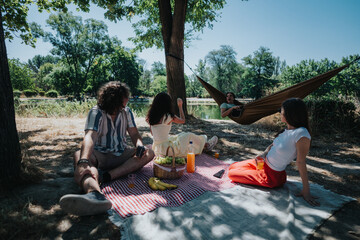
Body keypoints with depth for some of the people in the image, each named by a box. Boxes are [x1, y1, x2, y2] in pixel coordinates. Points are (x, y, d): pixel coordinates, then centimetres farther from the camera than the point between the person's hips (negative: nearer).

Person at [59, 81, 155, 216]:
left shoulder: (126, 112, 4)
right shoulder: (96, 112, -11)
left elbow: (134, 134, 0)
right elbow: (90, 136, -29)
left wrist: (140, 146, -25)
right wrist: (83, 161, -47)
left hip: (121, 154, 4)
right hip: (100, 155, -3)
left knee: (149, 153, -20)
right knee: (79, 156, -34)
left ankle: (106, 176, -38)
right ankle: (95, 194, -67)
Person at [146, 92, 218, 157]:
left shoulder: (151, 116, -1)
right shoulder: (168, 116, -19)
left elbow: (152, 133, 10)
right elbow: (183, 120, -1)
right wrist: (180, 106, 8)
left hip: (156, 149, 7)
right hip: (166, 150, -7)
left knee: (182, 135, 25)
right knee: (189, 135, 10)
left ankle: (202, 144, 46)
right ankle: (206, 145, 35)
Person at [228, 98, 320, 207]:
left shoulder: (301, 134, -27)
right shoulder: (288, 129, 1)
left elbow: (301, 162, -24)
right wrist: (263, 154, -9)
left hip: (272, 175, -8)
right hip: (263, 163, 8)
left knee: (232, 174, -3)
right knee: (232, 167, 12)